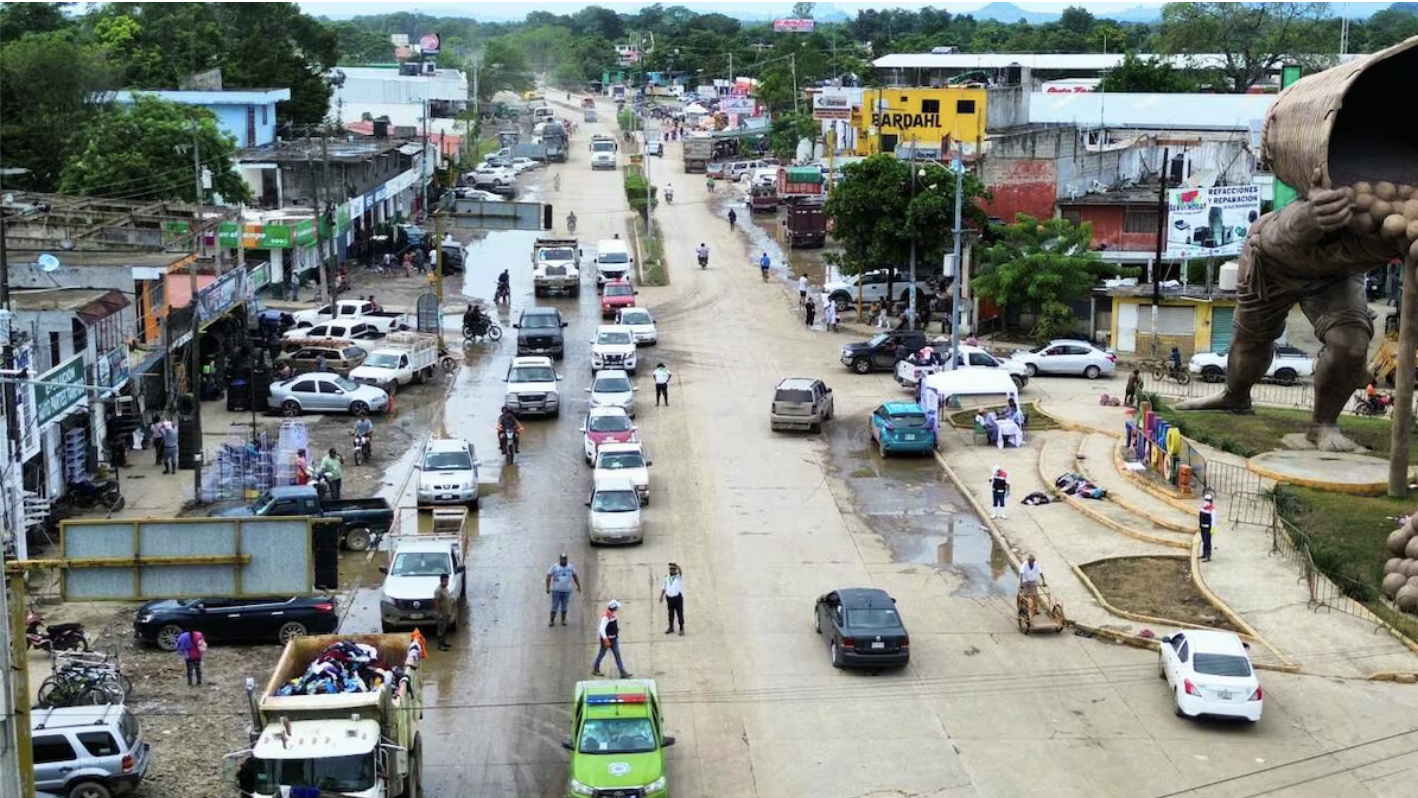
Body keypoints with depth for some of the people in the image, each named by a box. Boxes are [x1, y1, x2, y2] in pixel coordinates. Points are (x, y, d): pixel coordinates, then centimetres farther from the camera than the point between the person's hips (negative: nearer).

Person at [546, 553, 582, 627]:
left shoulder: (571, 567, 7)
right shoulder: (554, 567, -1)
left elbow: (575, 577, 16)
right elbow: (548, 577, -2)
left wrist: (578, 586, 13)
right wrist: (548, 587, -9)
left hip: (566, 591, 2)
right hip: (556, 590, -2)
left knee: (564, 606, 7)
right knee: (554, 606, -2)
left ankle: (563, 620, 18)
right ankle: (551, 621, 5)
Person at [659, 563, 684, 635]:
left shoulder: (679, 576, -5)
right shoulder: (666, 578, 7)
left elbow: (680, 573, -27)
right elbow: (664, 587, 13)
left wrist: (679, 568, -46)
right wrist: (661, 596, 7)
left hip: (677, 597, -4)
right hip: (669, 598, 4)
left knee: (680, 614, 0)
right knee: (671, 614, 13)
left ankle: (681, 629, 7)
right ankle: (671, 627, 25)